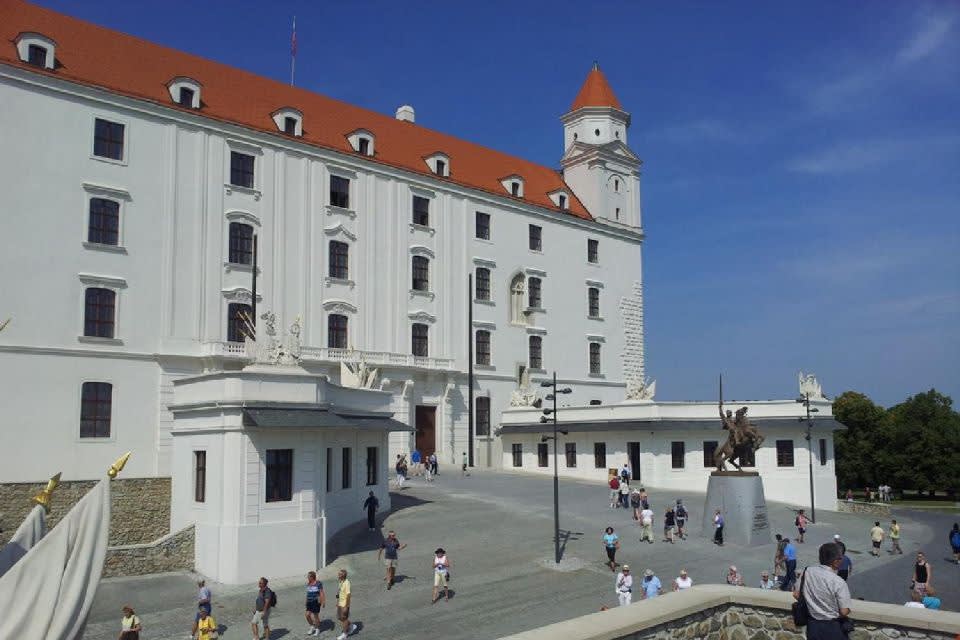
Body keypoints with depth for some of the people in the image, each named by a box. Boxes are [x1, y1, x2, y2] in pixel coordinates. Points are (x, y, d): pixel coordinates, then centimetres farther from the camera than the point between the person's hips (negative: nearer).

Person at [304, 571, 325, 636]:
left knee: (316, 615, 2)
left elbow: (321, 593, -14)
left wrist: (323, 601, -20)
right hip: (309, 602, 7)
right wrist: (306, 602, 19)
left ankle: (317, 629, 20)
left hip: (316, 601, -7)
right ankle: (312, 627, 23)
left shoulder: (318, 583, -13)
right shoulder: (308, 584, 8)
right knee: (307, 615, 2)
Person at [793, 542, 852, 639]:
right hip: (832, 628, -5)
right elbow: (844, 612, -18)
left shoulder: (807, 571, -6)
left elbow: (796, 595, 3)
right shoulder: (839, 583, -22)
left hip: (812, 625, 5)